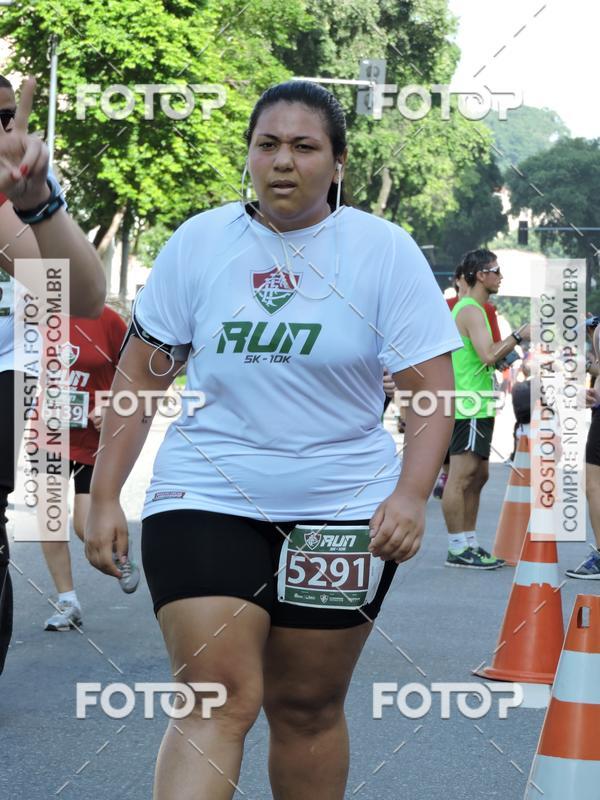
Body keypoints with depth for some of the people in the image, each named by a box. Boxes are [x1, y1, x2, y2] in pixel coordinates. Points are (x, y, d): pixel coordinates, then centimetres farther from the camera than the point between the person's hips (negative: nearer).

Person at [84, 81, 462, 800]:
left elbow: (430, 387, -4)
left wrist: (411, 494, -20)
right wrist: (103, 496, 2)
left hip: (342, 510, 0)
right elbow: (140, 374, 6)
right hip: (204, 500, 0)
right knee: (219, 700, -13)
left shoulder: (385, 251, -2)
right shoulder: (199, 242, 2)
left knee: (307, 710, 8)